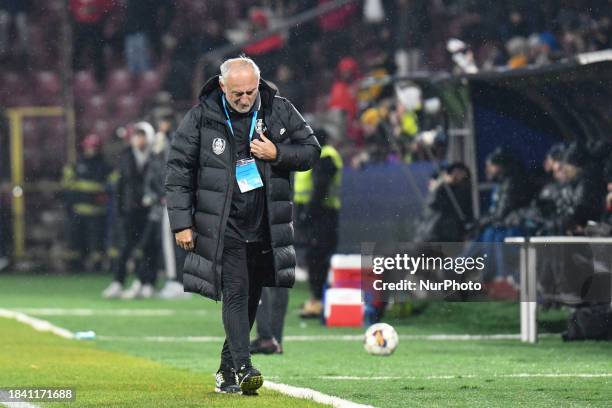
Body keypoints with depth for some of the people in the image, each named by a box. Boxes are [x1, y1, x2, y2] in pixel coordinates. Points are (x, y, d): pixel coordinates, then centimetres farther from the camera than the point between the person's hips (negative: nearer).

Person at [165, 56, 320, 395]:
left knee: (250, 300, 10)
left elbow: (311, 150, 10)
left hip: (265, 227, 3)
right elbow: (178, 171, 0)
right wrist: (181, 223, -4)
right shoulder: (200, 118, -4)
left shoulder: (279, 112, 2)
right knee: (235, 295, -14)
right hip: (225, 226, -3)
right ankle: (243, 368, -19)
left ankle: (227, 370, 23)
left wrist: (278, 154, -10)